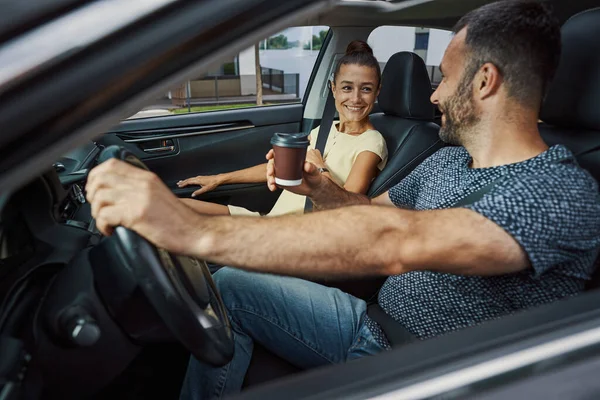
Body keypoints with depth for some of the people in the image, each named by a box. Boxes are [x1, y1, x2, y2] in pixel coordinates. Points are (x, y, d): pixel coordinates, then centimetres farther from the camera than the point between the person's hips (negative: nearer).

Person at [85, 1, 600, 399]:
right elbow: (373, 209, 15)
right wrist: (317, 187, -6)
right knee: (228, 287, 0)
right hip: (370, 326, 7)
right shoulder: (445, 161, 4)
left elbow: (394, 243, -40)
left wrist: (195, 231, -43)